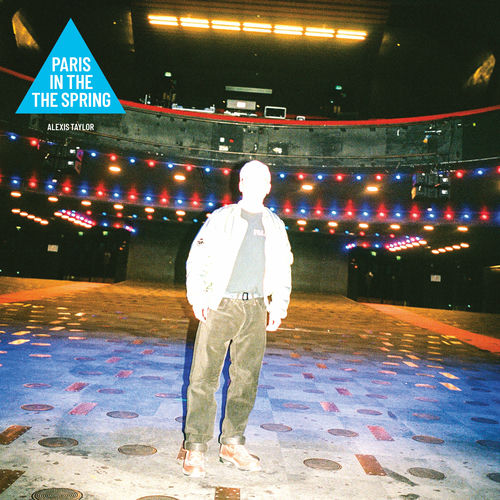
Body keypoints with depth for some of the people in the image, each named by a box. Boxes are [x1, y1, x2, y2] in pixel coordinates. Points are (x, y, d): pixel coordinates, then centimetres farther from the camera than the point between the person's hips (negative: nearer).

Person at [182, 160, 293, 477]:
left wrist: (279, 306, 11)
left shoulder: (275, 225, 15)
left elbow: (283, 270, 19)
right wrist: (197, 297, -6)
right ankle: (196, 449, 7)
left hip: (255, 310, 3)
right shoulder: (221, 218, 5)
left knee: (246, 379, 7)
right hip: (220, 306, -3)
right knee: (205, 377, -4)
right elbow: (197, 258, 3)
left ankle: (232, 445, 21)